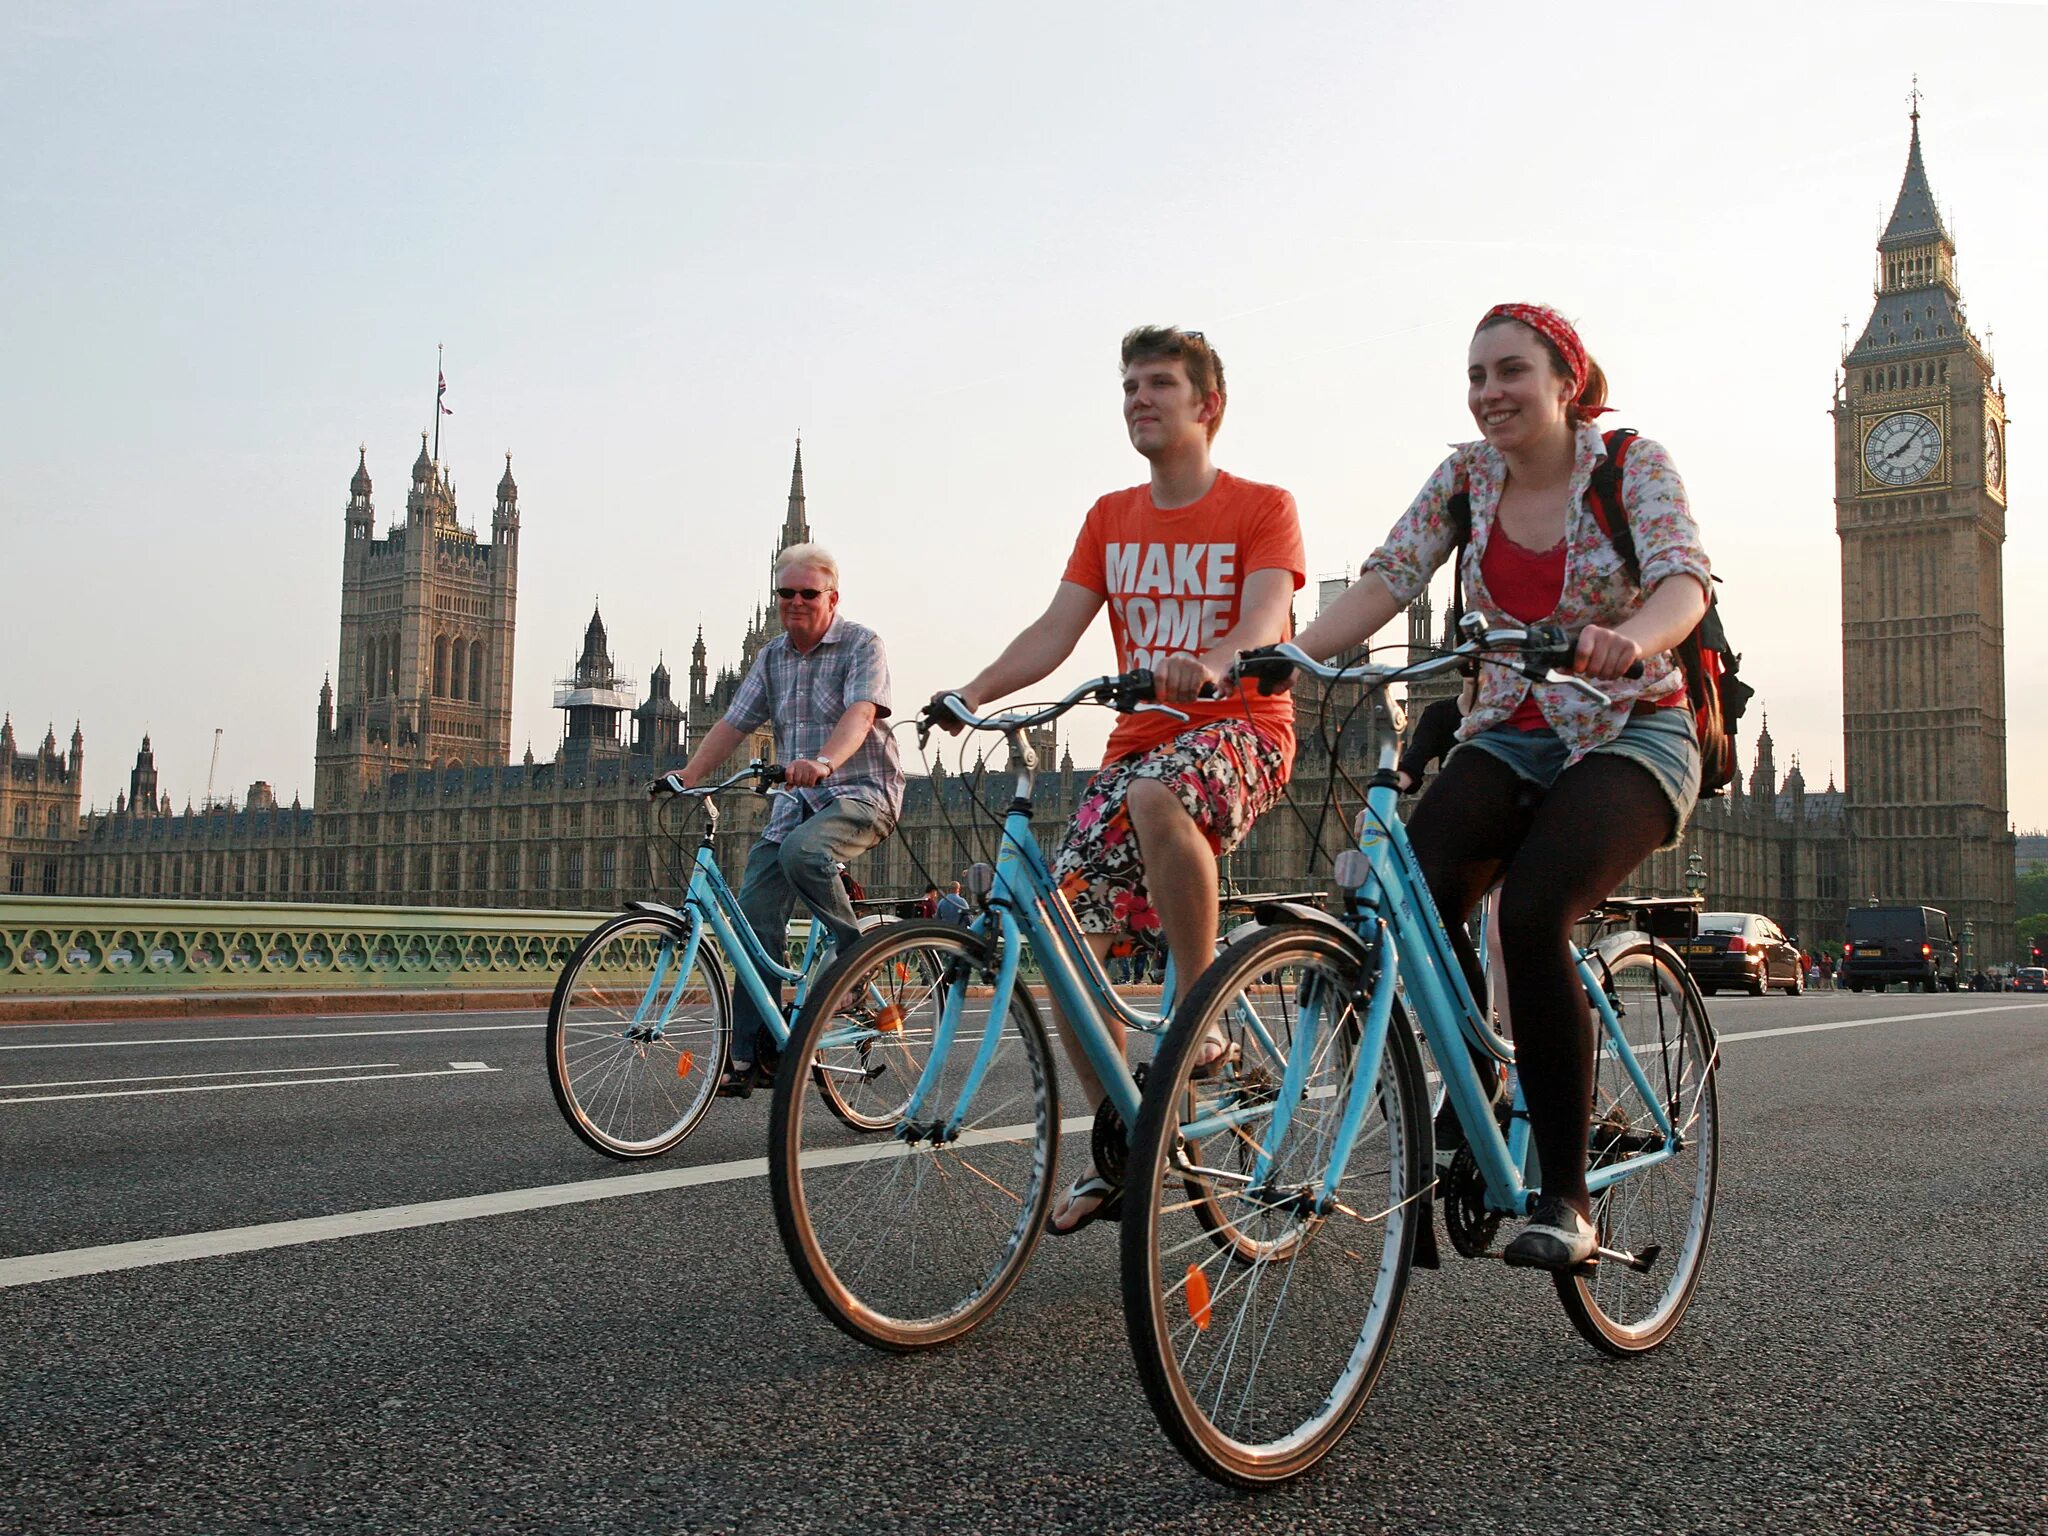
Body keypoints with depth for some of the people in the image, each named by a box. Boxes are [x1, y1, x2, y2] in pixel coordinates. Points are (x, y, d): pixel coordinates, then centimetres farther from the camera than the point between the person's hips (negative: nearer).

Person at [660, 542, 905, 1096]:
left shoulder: (862, 645, -5)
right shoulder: (772, 657, 13)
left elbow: (860, 713, -22)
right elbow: (734, 723, 9)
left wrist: (824, 761, -42)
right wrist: (688, 775, -8)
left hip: (862, 793, -6)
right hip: (797, 800, 6)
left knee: (801, 851, -36)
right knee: (754, 913, -7)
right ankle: (752, 1055, -2)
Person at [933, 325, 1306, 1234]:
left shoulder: (1262, 508, -1)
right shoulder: (1111, 519, 13)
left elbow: (1262, 618, -18)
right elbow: (1056, 630, 3)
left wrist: (1211, 665, -41)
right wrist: (972, 693, -15)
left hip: (1241, 726, -5)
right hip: (1138, 738, 6)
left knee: (1156, 795, -41)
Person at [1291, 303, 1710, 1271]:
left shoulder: (1632, 465, -7)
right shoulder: (1466, 477, 5)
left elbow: (1684, 579, -23)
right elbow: (1387, 578, -5)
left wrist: (1628, 638, -47)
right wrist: (1293, 654, -23)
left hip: (1630, 737, -4)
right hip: (1510, 737, 4)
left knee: (1530, 913, -30)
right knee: (1412, 898, -25)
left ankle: (1566, 1198, -17)